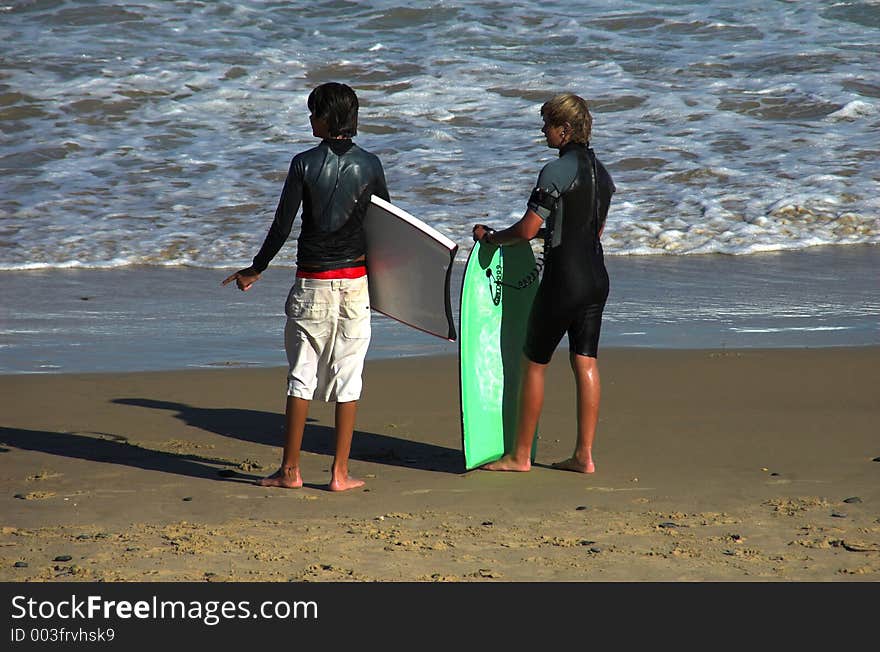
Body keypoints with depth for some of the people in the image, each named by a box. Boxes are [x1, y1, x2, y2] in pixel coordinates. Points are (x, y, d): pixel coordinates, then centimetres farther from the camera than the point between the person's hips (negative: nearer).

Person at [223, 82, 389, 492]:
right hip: (355, 281, 1)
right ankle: (340, 473, 5)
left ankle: (290, 469, 9)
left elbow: (282, 226, -5)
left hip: (312, 284, -1)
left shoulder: (305, 164, -7)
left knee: (302, 375, 6)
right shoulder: (370, 165, 0)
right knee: (347, 377, 5)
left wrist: (256, 269, 8)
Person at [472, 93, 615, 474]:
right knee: (585, 364, 9)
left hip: (563, 281, -8)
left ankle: (520, 455, 10)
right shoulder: (600, 171, 10)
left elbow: (526, 230, -18)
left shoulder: (557, 172, -16)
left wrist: (491, 238, -1)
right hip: (596, 278, 8)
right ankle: (584, 455, 9)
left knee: (534, 363, 4)